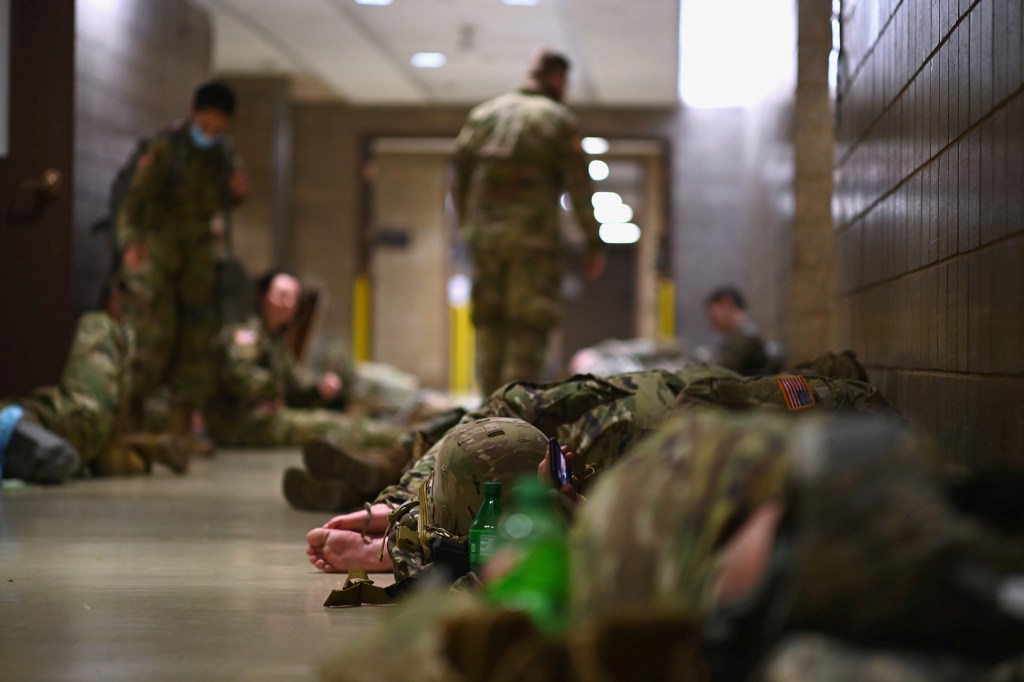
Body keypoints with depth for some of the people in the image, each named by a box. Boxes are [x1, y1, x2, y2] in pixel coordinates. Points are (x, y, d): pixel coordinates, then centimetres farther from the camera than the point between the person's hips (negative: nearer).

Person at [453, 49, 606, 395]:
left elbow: (460, 175, 12)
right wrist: (594, 244, -1)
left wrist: (466, 226, 18)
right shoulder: (559, 119, -1)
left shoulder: (483, 113, 13)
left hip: (484, 228, 4)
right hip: (534, 232, -4)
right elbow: (579, 185, -4)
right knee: (528, 327, -1)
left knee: (489, 322, 11)